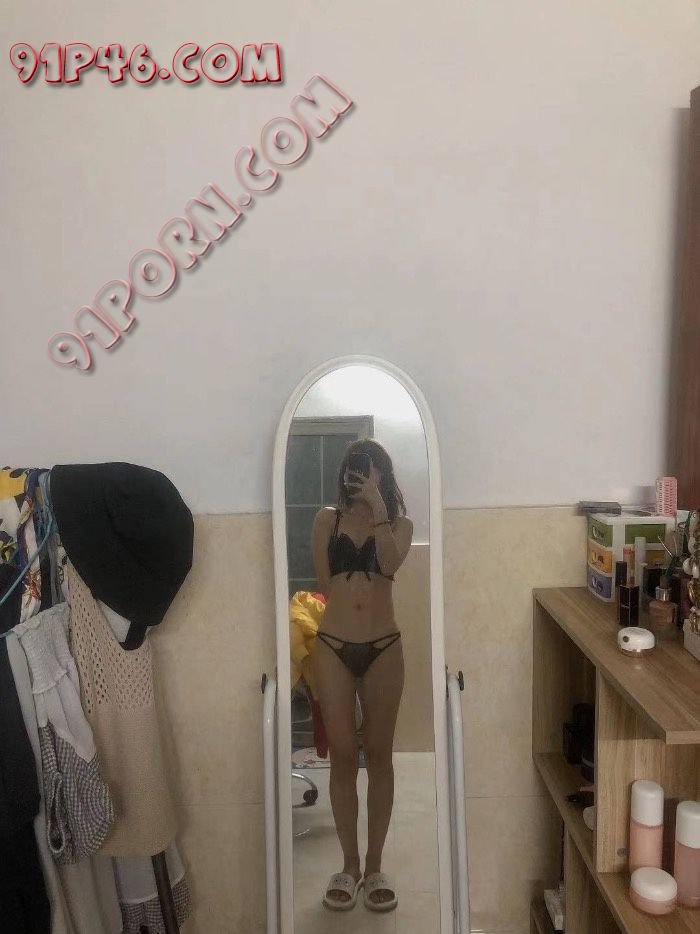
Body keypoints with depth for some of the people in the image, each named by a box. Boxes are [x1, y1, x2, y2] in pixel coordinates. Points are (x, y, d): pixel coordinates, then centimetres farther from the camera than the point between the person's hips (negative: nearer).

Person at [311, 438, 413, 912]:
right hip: (333, 647, 0)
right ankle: (350, 864, 23)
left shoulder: (399, 521, 6)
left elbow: (391, 563, -16)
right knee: (343, 756, 7)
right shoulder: (327, 519, 5)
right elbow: (325, 584, 5)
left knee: (379, 754, 8)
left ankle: (375, 865, 23)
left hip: (383, 647, 0)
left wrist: (378, 506, -16)